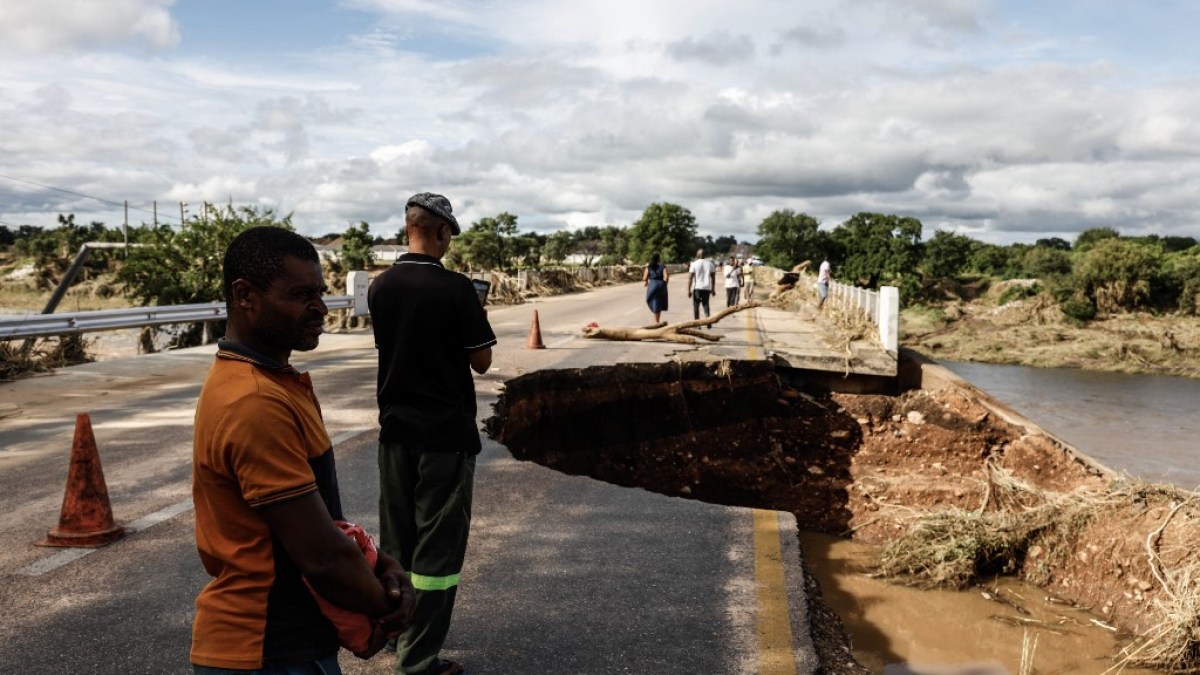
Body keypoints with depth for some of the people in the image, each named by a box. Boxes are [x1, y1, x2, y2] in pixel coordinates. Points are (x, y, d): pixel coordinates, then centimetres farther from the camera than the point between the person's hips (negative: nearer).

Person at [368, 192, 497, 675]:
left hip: (395, 427, 6)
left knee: (395, 535, 19)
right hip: (446, 432, -6)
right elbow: (482, 362, -10)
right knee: (438, 543, 3)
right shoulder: (455, 289, -17)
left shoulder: (380, 287, 1)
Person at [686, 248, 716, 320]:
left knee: (696, 306, 5)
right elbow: (713, 277, 8)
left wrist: (688, 290, -5)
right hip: (707, 288, 3)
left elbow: (690, 278, -8)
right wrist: (712, 289, 16)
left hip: (697, 288, -3)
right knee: (706, 304, 13)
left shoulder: (694, 264, -4)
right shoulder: (710, 264, 6)